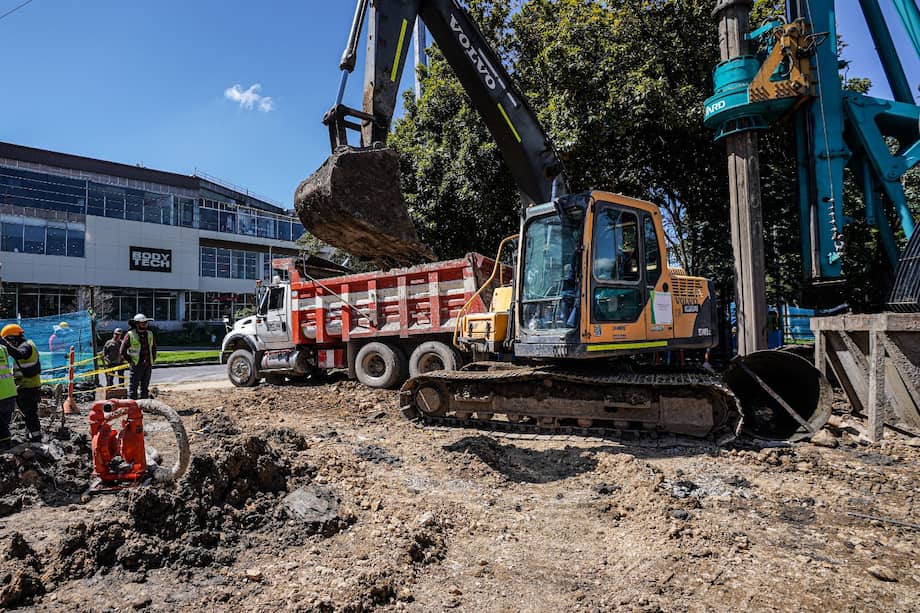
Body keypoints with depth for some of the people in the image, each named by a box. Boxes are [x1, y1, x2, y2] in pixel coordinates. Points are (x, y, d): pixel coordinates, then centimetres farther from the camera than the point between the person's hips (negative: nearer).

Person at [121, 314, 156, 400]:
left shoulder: (150, 334, 12)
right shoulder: (130, 335, -5)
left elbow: (154, 347, 25)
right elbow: (123, 351, -3)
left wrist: (153, 359, 15)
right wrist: (130, 361, -7)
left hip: (148, 365, 5)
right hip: (136, 365, -5)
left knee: (145, 387, 11)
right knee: (133, 386, -4)